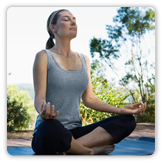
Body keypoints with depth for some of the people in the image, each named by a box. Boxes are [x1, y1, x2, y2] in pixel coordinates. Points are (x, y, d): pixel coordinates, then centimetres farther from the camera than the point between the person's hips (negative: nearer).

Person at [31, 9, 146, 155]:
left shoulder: (84, 60, 15)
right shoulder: (44, 56, -1)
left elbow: (89, 98, 14)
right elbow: (39, 98, -9)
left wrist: (121, 110, 3)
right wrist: (43, 112, -33)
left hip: (74, 131, 6)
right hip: (47, 133, -5)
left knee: (127, 121, -13)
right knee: (50, 127, -42)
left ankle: (67, 148, -23)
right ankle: (91, 150, -14)